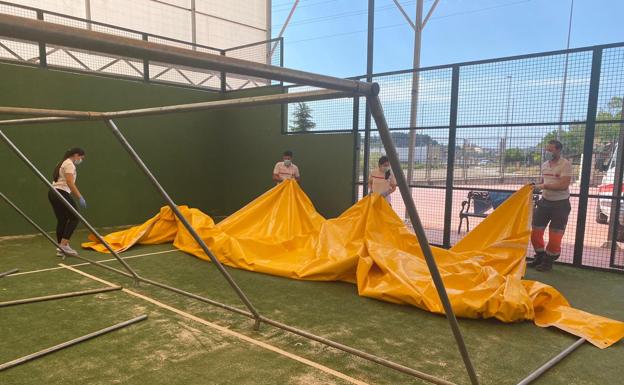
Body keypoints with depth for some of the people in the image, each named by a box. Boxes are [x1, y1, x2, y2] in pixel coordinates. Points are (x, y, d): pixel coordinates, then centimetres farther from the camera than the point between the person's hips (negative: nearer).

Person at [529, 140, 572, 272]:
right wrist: (536, 187, 1)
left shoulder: (566, 164, -15)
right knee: (536, 231, 8)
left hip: (560, 204, -6)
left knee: (555, 236, 3)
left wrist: (545, 186, -25)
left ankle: (548, 261, 17)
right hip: (545, 202, 6)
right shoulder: (544, 165, 6)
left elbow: (564, 185, -25)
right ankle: (540, 257, 26)